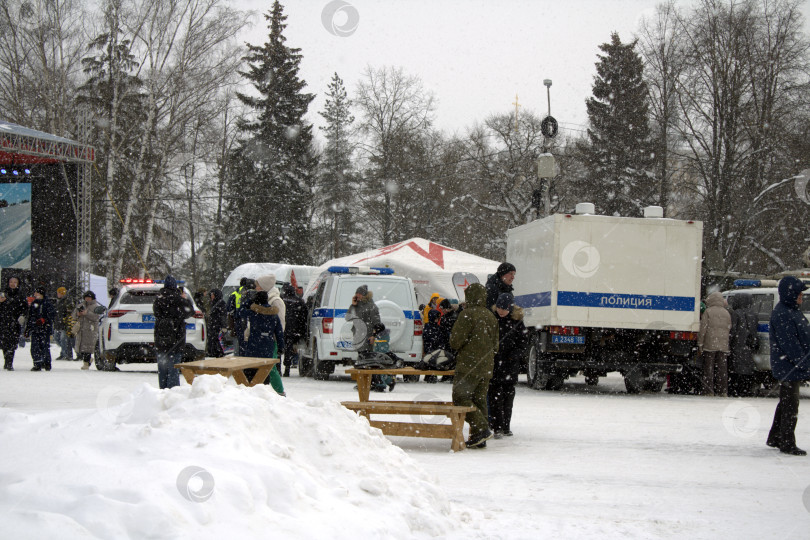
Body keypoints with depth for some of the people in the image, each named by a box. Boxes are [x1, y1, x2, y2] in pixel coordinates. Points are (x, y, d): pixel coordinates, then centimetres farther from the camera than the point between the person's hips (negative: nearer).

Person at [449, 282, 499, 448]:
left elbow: (455, 341, -12)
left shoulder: (468, 314, -11)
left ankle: (482, 429, -16)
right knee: (479, 399, 9)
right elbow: (495, 344, 17)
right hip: (486, 366, 8)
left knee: (461, 397, -7)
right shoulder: (491, 316, 12)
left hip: (469, 366, -8)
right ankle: (479, 439, 7)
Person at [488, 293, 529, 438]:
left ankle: (506, 426, 17)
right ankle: (497, 427, -6)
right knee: (495, 395, -7)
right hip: (493, 363, -1)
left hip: (510, 365, 1)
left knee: (508, 394, 7)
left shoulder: (516, 321, 2)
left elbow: (524, 342, 7)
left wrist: (515, 355, -8)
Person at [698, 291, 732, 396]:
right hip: (723, 346, 4)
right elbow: (729, 329, 13)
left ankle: (709, 391, -5)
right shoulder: (727, 313, 13)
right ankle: (722, 391, 5)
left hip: (710, 345, -4)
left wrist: (700, 344, -4)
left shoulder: (708, 312, -2)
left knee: (708, 368, -1)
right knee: (722, 369, 6)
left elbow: (703, 329, -7)